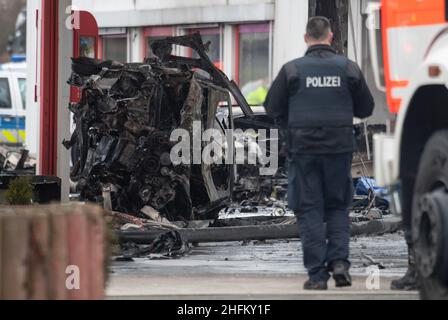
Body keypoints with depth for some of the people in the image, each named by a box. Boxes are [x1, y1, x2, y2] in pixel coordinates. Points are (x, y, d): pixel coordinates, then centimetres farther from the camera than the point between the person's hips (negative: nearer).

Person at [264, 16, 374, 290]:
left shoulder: (292, 70, -4)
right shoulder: (348, 68, 0)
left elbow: (273, 108, 1)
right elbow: (366, 108, 8)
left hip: (303, 148, -1)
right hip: (340, 147, 1)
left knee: (309, 211, 3)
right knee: (338, 208, 15)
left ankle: (317, 275, -1)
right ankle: (339, 261, -3)